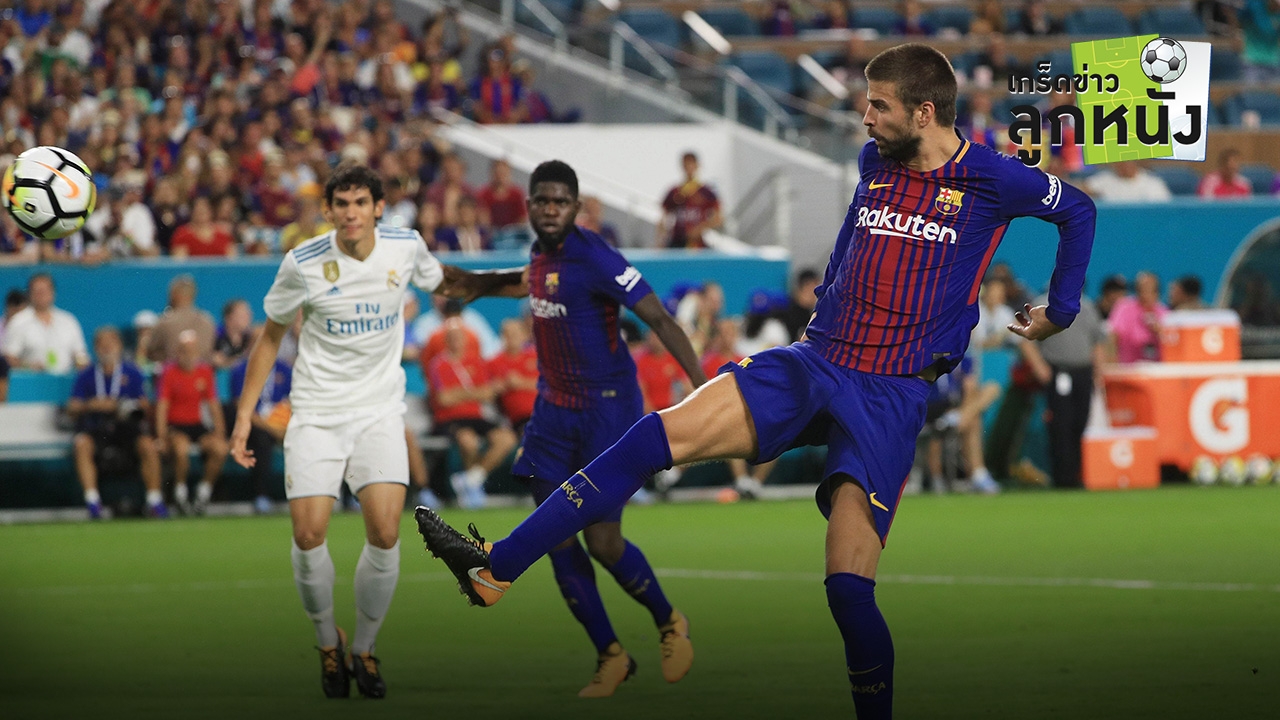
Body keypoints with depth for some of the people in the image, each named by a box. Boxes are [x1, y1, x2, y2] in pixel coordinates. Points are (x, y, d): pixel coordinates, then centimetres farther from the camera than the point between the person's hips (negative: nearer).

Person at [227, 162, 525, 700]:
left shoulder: (405, 247, -4)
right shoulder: (303, 263, -9)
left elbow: (446, 283, 20)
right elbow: (271, 337, 5)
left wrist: (526, 279, 17)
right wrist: (244, 414, 3)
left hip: (379, 412, 1)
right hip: (316, 413, -1)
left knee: (384, 533, -14)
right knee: (309, 534, -12)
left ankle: (364, 649, 7)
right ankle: (328, 644, 13)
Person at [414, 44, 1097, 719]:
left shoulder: (988, 177, -3)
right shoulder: (875, 162, 12)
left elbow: (1078, 211, 12)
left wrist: (1058, 313, 18)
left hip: (892, 397, -5)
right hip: (814, 361, 5)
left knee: (849, 590, -17)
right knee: (655, 436, -16)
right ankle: (495, 569, -20)